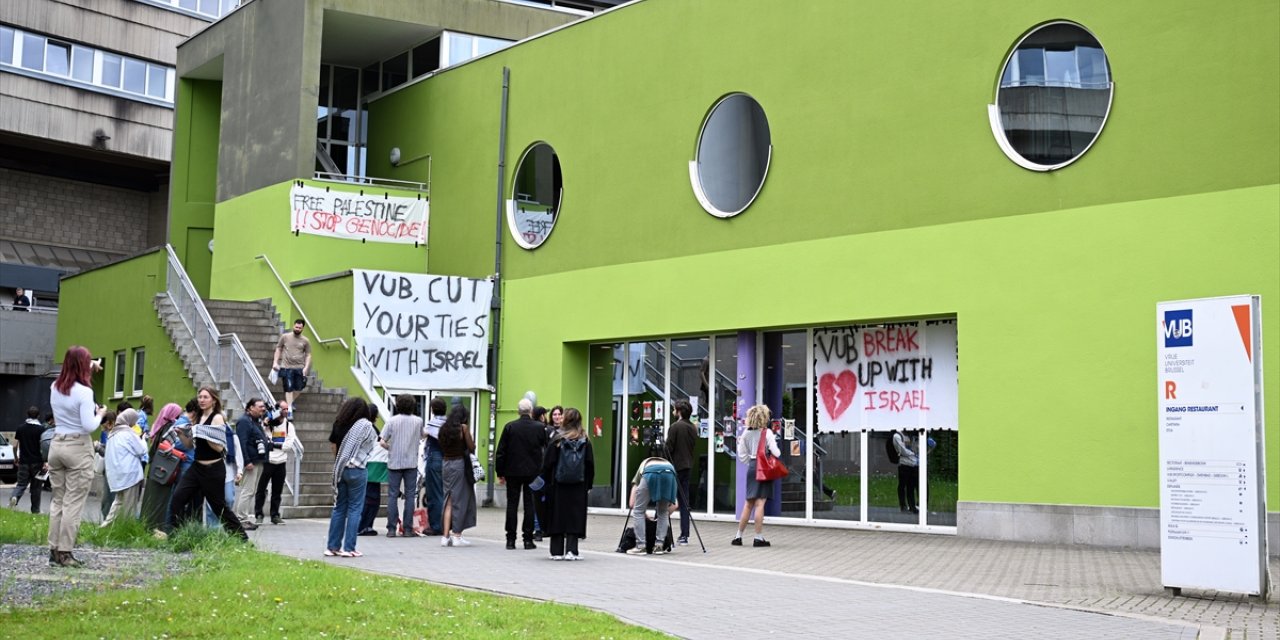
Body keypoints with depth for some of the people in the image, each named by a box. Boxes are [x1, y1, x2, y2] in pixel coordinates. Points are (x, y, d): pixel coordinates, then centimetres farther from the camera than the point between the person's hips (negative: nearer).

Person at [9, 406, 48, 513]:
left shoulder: (20, 428, 5)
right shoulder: (41, 429, -5)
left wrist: (16, 458, 19)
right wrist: (46, 462, -11)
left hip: (23, 461, 2)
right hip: (37, 462, -2)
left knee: (21, 484, 8)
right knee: (36, 488, 7)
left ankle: (14, 497, -22)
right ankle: (35, 510, 11)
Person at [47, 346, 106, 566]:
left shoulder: (54, 388, 6)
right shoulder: (84, 392, -15)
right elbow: (89, 426, -18)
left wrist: (91, 367, 34)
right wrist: (100, 414, 0)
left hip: (56, 445, 7)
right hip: (78, 448, -7)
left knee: (58, 500, 12)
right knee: (73, 503, -2)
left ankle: (54, 550, 12)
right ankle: (65, 553, -3)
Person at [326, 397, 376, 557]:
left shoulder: (339, 424, 4)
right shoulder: (365, 425, -8)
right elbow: (374, 443, 1)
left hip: (340, 469, 5)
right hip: (357, 470, -5)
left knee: (339, 507, 12)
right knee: (354, 508, 2)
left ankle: (333, 546, 14)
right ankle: (349, 548, 1)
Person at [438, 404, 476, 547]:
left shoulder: (444, 428, 8)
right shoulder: (463, 427, -7)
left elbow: (442, 447, 11)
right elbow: (471, 448, -5)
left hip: (445, 464, 5)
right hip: (459, 463, -5)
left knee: (448, 500, 10)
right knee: (460, 500, 3)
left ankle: (445, 536, 6)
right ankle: (456, 535, 3)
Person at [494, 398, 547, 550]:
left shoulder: (510, 427, -5)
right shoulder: (539, 428, -3)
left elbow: (501, 452, -3)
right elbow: (546, 450, 4)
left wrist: (500, 473, 4)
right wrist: (543, 472, 15)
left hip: (513, 471, 0)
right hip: (532, 472, 0)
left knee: (512, 504, 5)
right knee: (530, 504, 5)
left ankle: (511, 539, 5)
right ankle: (528, 539, 4)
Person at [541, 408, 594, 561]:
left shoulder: (557, 440, -6)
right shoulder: (585, 442, -1)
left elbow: (547, 464, -5)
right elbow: (590, 465, 0)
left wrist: (545, 484, 4)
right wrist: (588, 484, 7)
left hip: (558, 485, -1)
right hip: (578, 486, 1)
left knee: (557, 517, 7)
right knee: (575, 517, 4)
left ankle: (557, 551, 8)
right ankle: (571, 550, -4)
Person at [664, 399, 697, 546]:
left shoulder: (675, 427, -11)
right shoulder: (693, 428, 11)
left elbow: (669, 448, -12)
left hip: (675, 467, -7)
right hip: (687, 467, 7)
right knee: (684, 501, 7)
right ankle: (684, 535, 5)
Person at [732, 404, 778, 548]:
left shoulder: (746, 434, 9)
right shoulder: (767, 433, -7)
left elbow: (742, 457, 9)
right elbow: (775, 453, -12)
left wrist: (740, 444, 25)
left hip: (752, 467, 5)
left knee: (748, 503, 11)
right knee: (760, 503, -6)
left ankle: (738, 536, 14)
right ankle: (758, 538, -5)